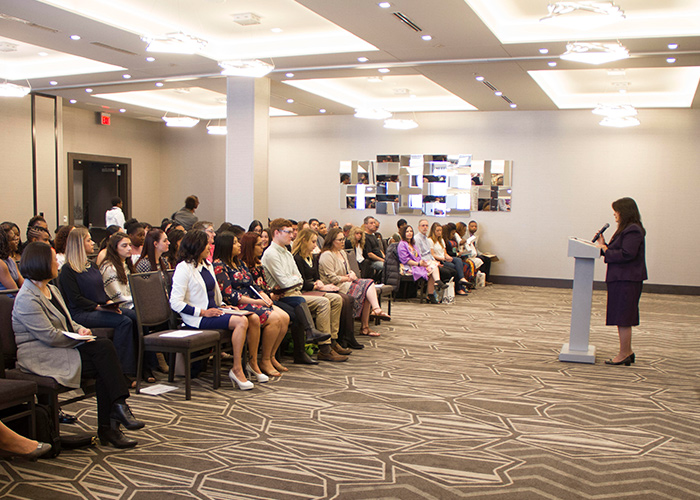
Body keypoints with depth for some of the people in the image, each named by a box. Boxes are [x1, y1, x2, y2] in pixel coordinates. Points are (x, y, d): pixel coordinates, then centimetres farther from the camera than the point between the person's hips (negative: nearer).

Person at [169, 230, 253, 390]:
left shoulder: (207, 265, 16)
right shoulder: (184, 268, -10)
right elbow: (175, 303, -16)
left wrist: (222, 305, 7)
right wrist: (203, 312, -18)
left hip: (213, 311, 8)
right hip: (196, 318, -8)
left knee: (254, 318, -11)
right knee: (241, 321, -28)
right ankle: (237, 369, -20)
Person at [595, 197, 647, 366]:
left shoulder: (633, 231, -16)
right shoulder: (627, 229, 16)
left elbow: (627, 254, -25)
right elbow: (616, 252, 17)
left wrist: (605, 250, -15)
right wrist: (603, 245, 5)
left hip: (627, 280, -11)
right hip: (621, 278, 11)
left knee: (623, 318, -4)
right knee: (623, 318, 15)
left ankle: (624, 354, 4)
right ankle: (627, 352, 23)